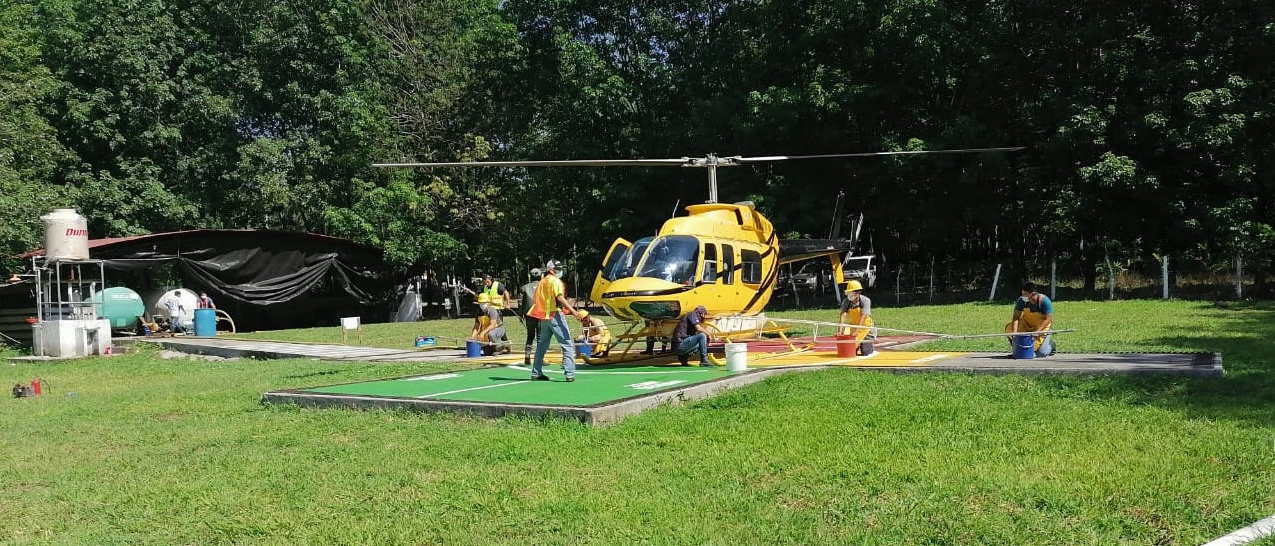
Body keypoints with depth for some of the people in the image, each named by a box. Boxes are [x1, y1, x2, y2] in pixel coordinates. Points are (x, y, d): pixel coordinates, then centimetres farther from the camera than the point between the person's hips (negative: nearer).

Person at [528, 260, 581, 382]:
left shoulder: (541, 282, 17)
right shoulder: (555, 281, -8)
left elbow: (535, 300, 18)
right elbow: (560, 298, -21)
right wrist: (573, 310, -28)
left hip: (543, 317, 8)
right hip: (555, 315, -8)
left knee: (542, 345, 18)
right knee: (568, 345, -7)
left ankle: (536, 373, 22)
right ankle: (569, 374, -14)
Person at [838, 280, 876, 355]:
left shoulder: (865, 300, -19)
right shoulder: (846, 301, -9)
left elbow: (863, 317, -28)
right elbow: (843, 315, -20)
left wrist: (857, 331, -37)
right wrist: (841, 331, -33)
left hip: (865, 327, -3)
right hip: (853, 326, 3)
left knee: (865, 353, -8)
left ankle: (872, 339, 23)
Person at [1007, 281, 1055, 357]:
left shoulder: (1044, 301, -27)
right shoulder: (1021, 300, -19)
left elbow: (1047, 319, -24)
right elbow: (1016, 317, -21)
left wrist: (1038, 331, -36)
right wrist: (1014, 331, -35)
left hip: (1042, 325, -3)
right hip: (1027, 324, 3)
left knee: (1041, 353, -12)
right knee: (1009, 328, -23)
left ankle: (1049, 341, 24)